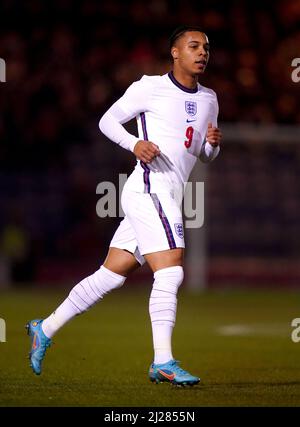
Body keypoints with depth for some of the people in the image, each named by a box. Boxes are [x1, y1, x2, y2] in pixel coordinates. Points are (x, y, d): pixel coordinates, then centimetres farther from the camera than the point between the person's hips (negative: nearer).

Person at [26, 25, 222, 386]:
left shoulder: (208, 100, 18)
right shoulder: (150, 87, -2)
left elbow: (205, 156, 26)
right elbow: (108, 120, 3)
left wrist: (213, 142, 2)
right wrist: (135, 143, -16)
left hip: (168, 199, 8)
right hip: (149, 189, -8)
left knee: (109, 276, 10)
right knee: (170, 272, -17)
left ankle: (44, 330, 21)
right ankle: (163, 362, -15)